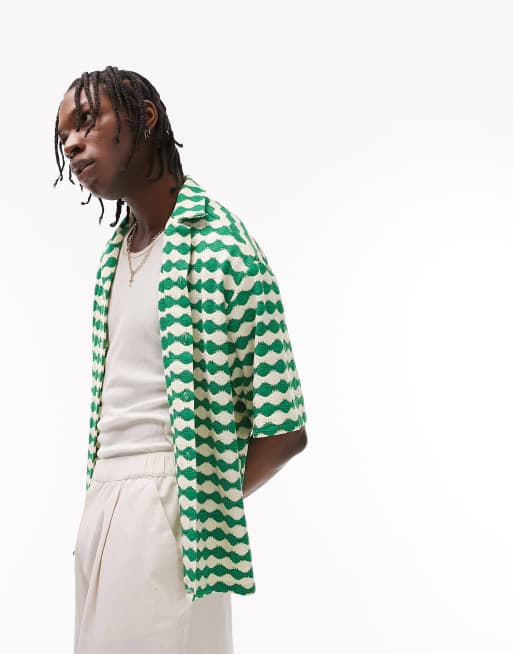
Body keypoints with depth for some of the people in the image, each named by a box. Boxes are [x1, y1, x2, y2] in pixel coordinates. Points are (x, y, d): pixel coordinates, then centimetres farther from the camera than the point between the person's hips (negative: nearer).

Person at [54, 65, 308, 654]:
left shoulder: (219, 247, -13)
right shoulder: (114, 254, 12)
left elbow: (284, 431, -14)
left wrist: (208, 506, -3)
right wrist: (100, 503, 6)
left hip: (165, 512, -7)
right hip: (99, 499, 7)